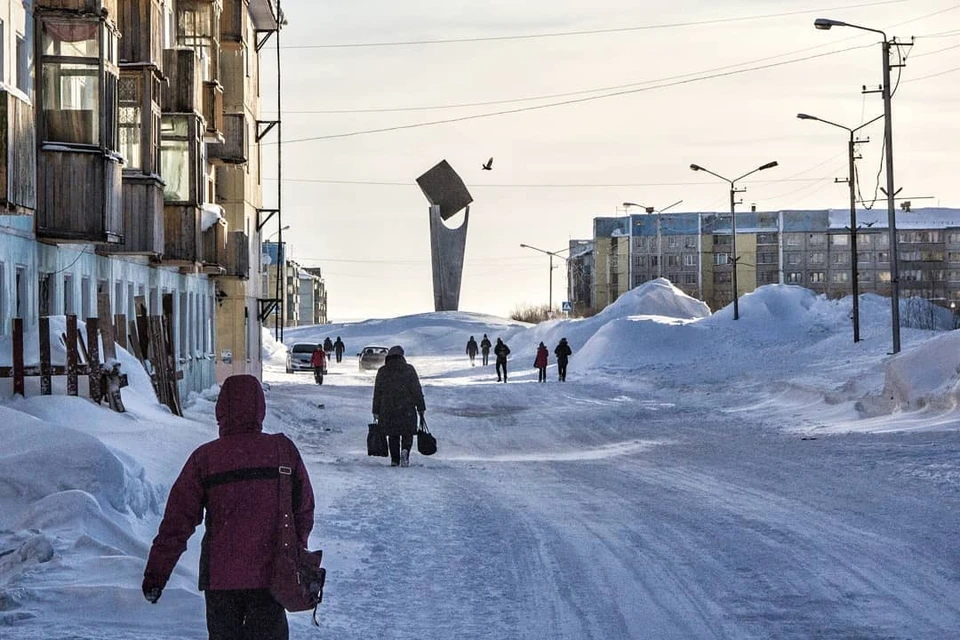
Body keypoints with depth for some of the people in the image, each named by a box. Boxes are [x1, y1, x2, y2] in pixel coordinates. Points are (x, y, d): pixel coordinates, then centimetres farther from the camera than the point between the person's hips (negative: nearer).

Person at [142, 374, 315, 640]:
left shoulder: (204, 458, -6)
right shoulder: (284, 451, -3)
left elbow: (177, 521, -5)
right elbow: (304, 511, 5)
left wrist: (155, 574, 2)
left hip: (220, 576, -1)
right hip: (271, 575, 1)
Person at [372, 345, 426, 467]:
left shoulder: (382, 372, 4)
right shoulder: (409, 370, -2)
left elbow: (377, 393, 6)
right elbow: (417, 391, -3)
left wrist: (376, 412, 11)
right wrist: (421, 408, 4)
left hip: (388, 410, 2)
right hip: (407, 409, -2)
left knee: (393, 435, 12)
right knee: (407, 434, 8)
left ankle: (394, 459, 8)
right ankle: (405, 450, -19)